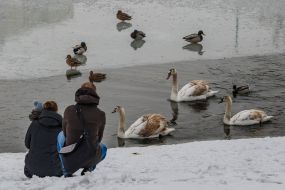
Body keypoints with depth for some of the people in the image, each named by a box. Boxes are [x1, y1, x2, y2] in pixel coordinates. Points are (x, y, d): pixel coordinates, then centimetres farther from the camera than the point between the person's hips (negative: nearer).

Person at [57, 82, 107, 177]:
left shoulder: (69, 110, -9)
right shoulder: (100, 114, -9)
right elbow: (99, 138, 5)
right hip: (90, 158, 0)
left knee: (61, 135, 34)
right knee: (103, 147, 38)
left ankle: (67, 171, 23)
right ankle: (89, 167, 10)